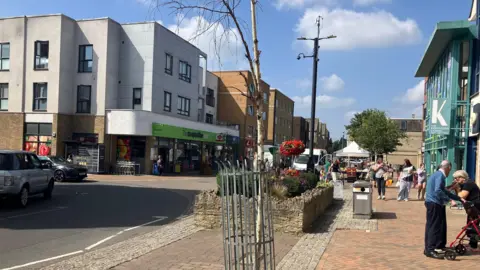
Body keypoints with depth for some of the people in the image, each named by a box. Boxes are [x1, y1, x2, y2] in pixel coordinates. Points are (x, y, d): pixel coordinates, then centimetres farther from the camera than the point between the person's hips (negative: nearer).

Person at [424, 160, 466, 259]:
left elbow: (444, 191, 25)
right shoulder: (440, 175, -13)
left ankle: (439, 246, 25)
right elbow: (438, 191, -27)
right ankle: (430, 250, -7)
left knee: (440, 226, 16)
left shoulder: (437, 174, 19)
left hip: (434, 204, 10)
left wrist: (459, 198, 24)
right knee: (434, 226, -8)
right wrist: (448, 200, -19)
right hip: (434, 205, -10)